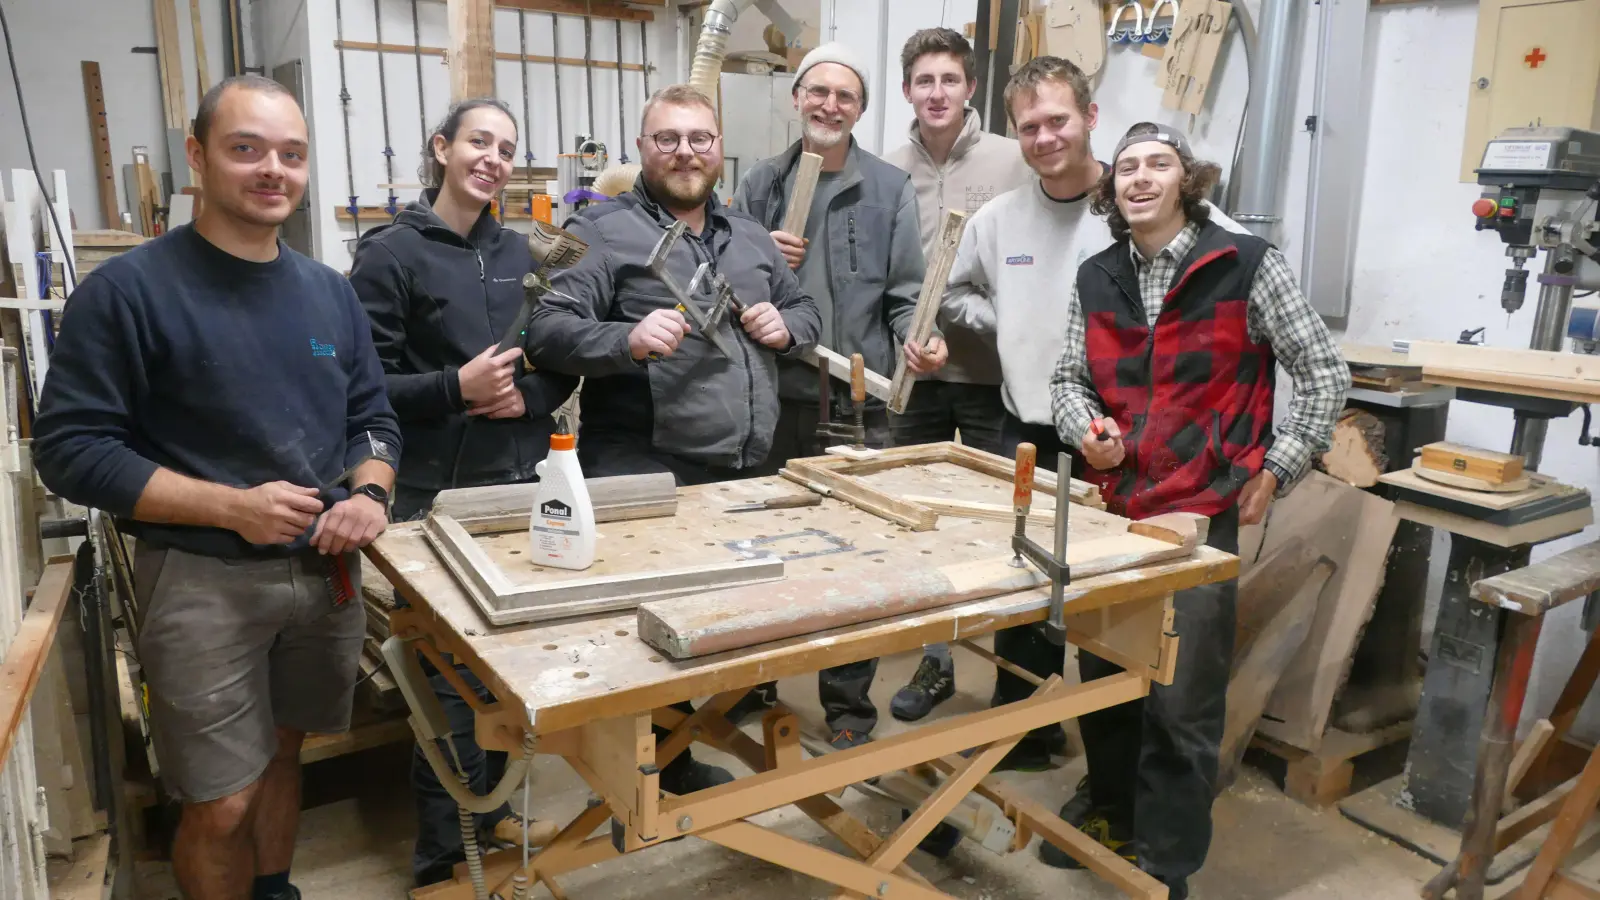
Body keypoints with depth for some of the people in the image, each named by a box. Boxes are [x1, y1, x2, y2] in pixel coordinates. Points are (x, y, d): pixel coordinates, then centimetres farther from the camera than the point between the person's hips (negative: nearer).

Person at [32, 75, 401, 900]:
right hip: (203, 581, -5)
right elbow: (69, 449, -13)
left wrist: (369, 495, -10)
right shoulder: (127, 290, -10)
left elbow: (373, 418, 11)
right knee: (221, 805, 3)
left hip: (325, 572, 5)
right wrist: (231, 506, -22)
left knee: (282, 753, 21)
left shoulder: (330, 292, 7)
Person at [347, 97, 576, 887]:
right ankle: (443, 849, 19)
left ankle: (484, 805, 35)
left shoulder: (519, 253, 11)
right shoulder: (391, 252, -5)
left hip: (523, 483, 6)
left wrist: (527, 396, -7)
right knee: (452, 670, 1)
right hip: (435, 493, -5)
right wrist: (455, 387, -22)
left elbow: (564, 367, 13)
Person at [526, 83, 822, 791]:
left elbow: (807, 311, 27)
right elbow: (548, 332, -12)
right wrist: (628, 340, -28)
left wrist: (785, 326, 4)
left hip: (745, 475, 7)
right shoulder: (602, 232, -3)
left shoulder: (749, 237, 18)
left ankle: (677, 758, 35)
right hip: (643, 479, -7)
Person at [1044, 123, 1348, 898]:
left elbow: (1325, 373, -1)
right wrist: (1087, 427, -9)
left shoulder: (1246, 265, -6)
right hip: (1109, 508, 5)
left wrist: (1274, 472, -4)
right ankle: (1109, 807, 40)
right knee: (1102, 675, 16)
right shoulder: (1095, 279, 8)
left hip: (1201, 515, -5)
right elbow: (1068, 378, 12)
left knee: (1180, 700, 1)